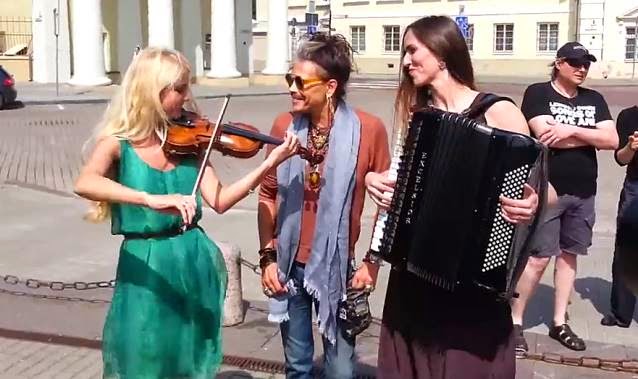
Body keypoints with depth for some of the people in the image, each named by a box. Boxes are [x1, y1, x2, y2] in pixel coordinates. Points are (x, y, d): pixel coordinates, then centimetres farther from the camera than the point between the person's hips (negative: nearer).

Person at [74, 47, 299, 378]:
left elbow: (219, 201, -5)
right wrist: (150, 199, -43)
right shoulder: (118, 143, -9)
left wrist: (271, 162, -15)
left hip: (195, 263, 4)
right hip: (147, 266, -3)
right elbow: (84, 184, -29)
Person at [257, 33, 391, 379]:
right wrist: (267, 256, 0)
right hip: (289, 265, 3)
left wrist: (372, 262, -6)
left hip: (337, 267, -2)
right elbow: (269, 194, 4)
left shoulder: (368, 129, -11)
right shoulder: (284, 125, -3)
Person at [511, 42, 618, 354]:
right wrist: (588, 136, -7)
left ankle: (559, 323, 21)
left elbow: (611, 140, -1)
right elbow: (545, 136, -17)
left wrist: (571, 131, -12)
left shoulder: (594, 100, 12)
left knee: (569, 255, 11)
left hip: (583, 193, 6)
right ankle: (515, 322, 6)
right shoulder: (537, 93, -3)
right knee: (539, 258, -6)